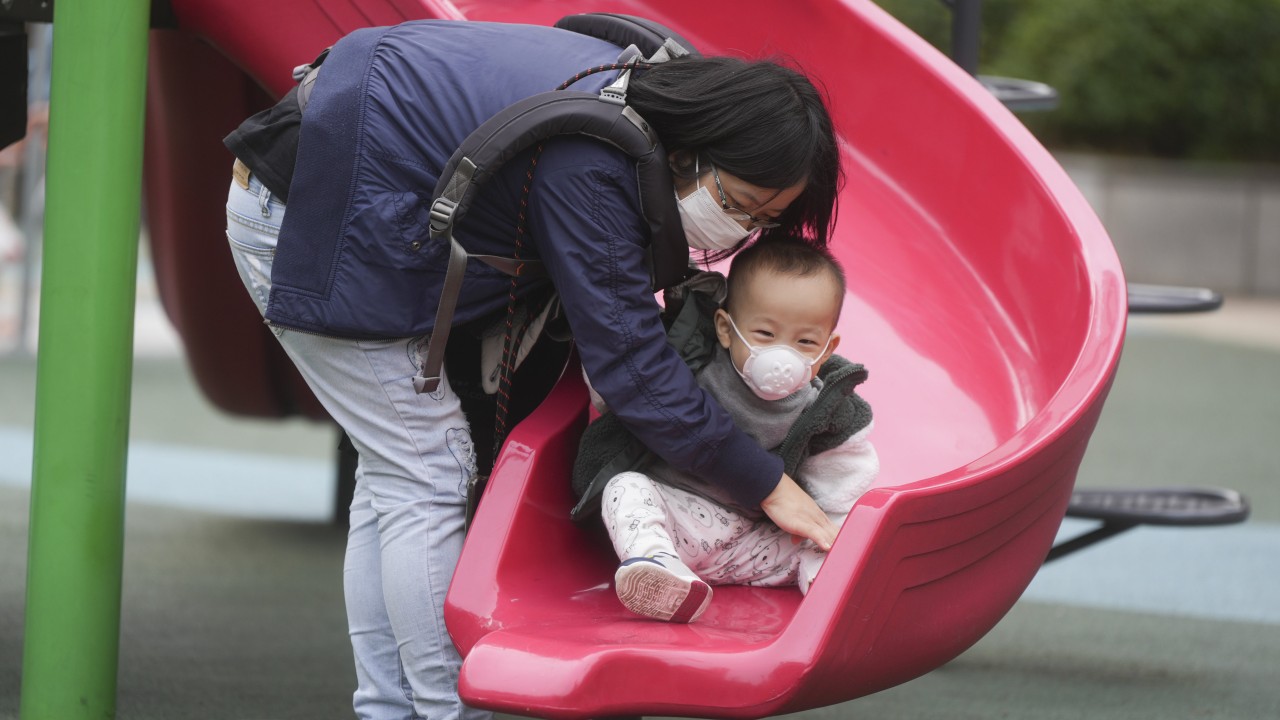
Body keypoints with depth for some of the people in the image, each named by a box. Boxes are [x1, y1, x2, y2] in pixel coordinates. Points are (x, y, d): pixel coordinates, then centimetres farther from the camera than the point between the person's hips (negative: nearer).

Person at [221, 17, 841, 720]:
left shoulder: (635, 92, -1)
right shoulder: (588, 168, -30)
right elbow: (628, 362, -26)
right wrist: (767, 485, -23)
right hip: (311, 219, -10)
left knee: (396, 472, 11)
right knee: (427, 479, -8)